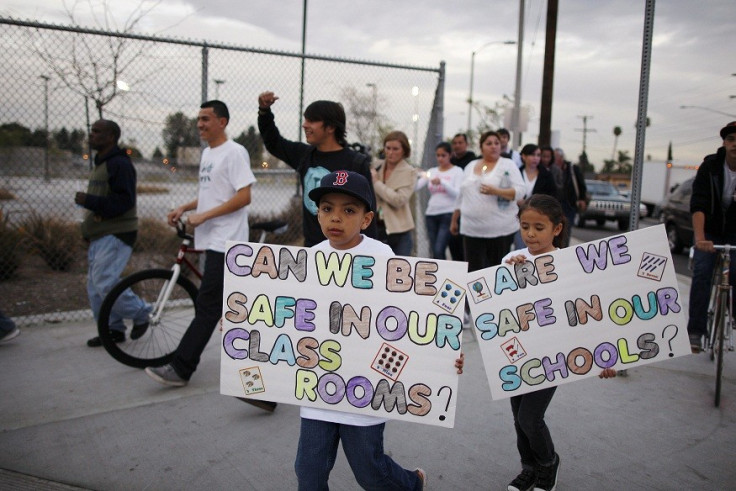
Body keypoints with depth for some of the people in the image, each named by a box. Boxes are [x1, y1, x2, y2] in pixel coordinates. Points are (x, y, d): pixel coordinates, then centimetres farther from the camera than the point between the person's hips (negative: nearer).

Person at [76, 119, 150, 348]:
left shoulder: (120, 164, -13)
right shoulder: (100, 163, 18)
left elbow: (124, 201, -22)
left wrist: (89, 200, -26)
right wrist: (88, 228, 23)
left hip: (116, 234, -10)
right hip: (99, 234, 10)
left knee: (105, 282, -15)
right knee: (95, 286, 10)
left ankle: (140, 313, 4)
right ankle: (113, 329, 19)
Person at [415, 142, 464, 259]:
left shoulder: (457, 171, 2)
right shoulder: (432, 171, 13)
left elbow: (457, 193, -10)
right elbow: (416, 186, 3)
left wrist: (441, 182, -21)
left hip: (448, 214, -4)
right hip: (431, 214, 5)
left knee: (439, 251, -15)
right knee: (435, 252, 6)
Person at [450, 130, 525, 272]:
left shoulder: (508, 165, 2)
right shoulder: (471, 166, 15)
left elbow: (519, 191, -8)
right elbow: (461, 196, 20)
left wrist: (495, 191, -22)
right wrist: (454, 220, 20)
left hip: (500, 229, -3)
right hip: (471, 229, 3)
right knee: (474, 270, -1)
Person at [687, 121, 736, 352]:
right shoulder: (710, 166, -16)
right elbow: (698, 204, -26)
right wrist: (699, 237, -39)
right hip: (710, 231, -1)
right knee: (702, 273, -14)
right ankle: (695, 332, -11)